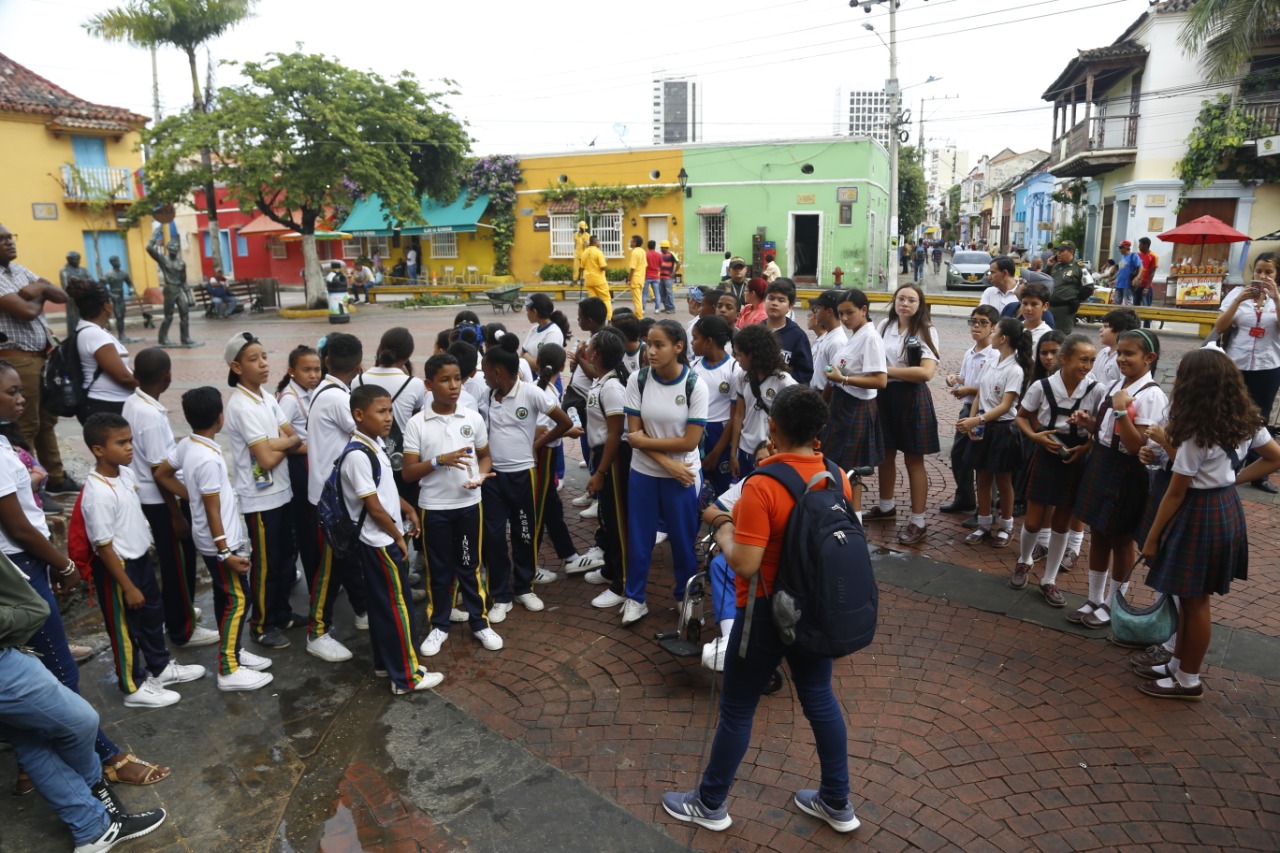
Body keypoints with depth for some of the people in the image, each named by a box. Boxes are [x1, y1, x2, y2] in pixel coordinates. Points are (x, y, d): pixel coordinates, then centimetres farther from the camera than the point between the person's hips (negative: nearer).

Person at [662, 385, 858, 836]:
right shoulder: (838, 478, -5)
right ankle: (837, 803, 36)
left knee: (736, 709, 11)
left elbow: (745, 564, -26)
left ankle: (710, 804, 29)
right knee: (820, 699, 21)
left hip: (767, 614, -6)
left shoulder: (761, 486, -26)